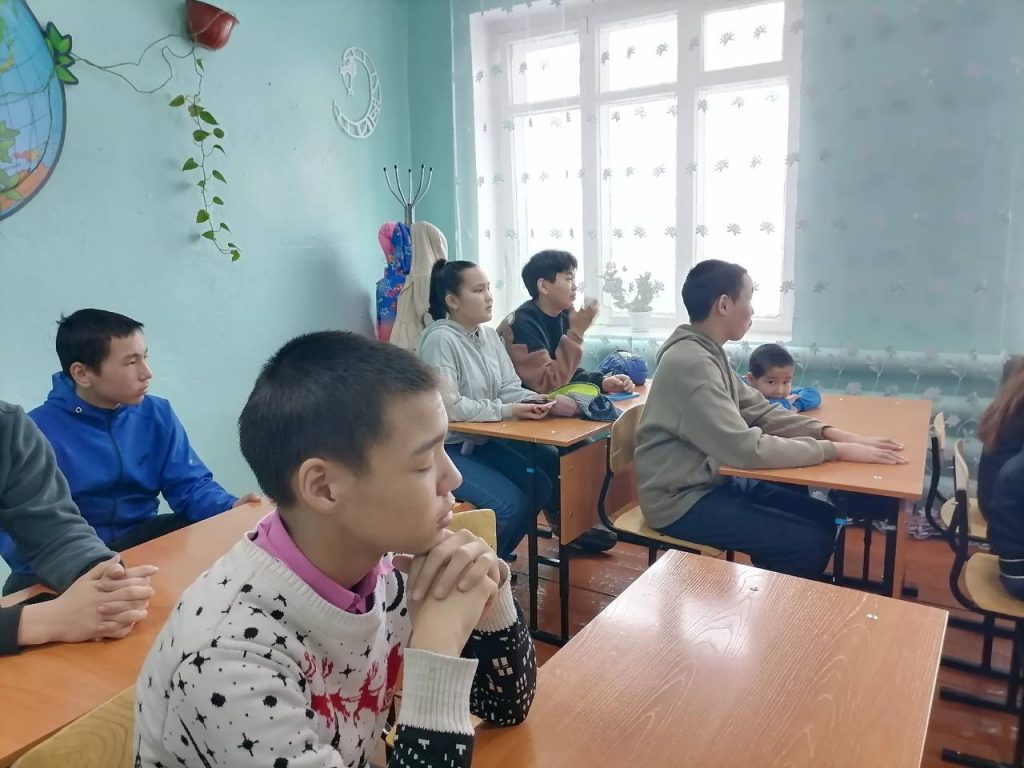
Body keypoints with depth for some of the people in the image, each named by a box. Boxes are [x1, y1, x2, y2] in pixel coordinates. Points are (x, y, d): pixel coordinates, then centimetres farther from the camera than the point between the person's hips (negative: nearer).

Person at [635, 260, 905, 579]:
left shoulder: (709, 351, 6)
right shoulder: (691, 363, -25)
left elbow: (761, 412, 9)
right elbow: (748, 450, -29)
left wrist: (832, 433, -5)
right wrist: (838, 451, -20)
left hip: (713, 481, 10)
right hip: (682, 501, -10)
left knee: (823, 517, 11)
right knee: (810, 542, -10)